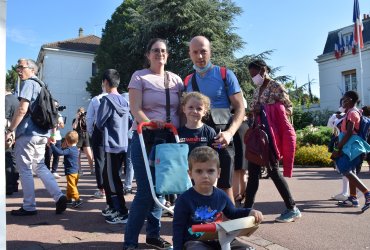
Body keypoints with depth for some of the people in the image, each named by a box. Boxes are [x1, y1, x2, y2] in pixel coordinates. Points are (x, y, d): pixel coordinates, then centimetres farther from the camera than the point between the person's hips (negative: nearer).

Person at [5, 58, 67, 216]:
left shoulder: (28, 83, -8)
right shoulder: (40, 85, 19)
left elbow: (22, 110, -18)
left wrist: (10, 130, -13)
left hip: (27, 133, -9)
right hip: (41, 133, 9)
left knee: (24, 170, 1)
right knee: (40, 166, 15)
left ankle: (29, 207, 8)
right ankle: (59, 196, 6)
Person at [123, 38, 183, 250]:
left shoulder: (176, 79, 14)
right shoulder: (139, 77, 2)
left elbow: (181, 110, 13)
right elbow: (136, 109, -9)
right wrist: (149, 123, -27)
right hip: (145, 138, -4)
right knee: (146, 191, -8)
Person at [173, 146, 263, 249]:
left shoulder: (221, 196, 1)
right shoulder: (185, 199, -15)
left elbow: (232, 213, 20)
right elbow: (178, 228, -7)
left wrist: (250, 212, 4)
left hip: (218, 240, 5)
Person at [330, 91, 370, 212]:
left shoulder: (352, 113, -14)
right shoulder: (353, 112, 15)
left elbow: (348, 134, -21)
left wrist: (337, 148, -21)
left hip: (351, 146, -10)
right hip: (351, 146, 10)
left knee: (346, 171, -15)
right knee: (350, 171, 12)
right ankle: (353, 198, 17)